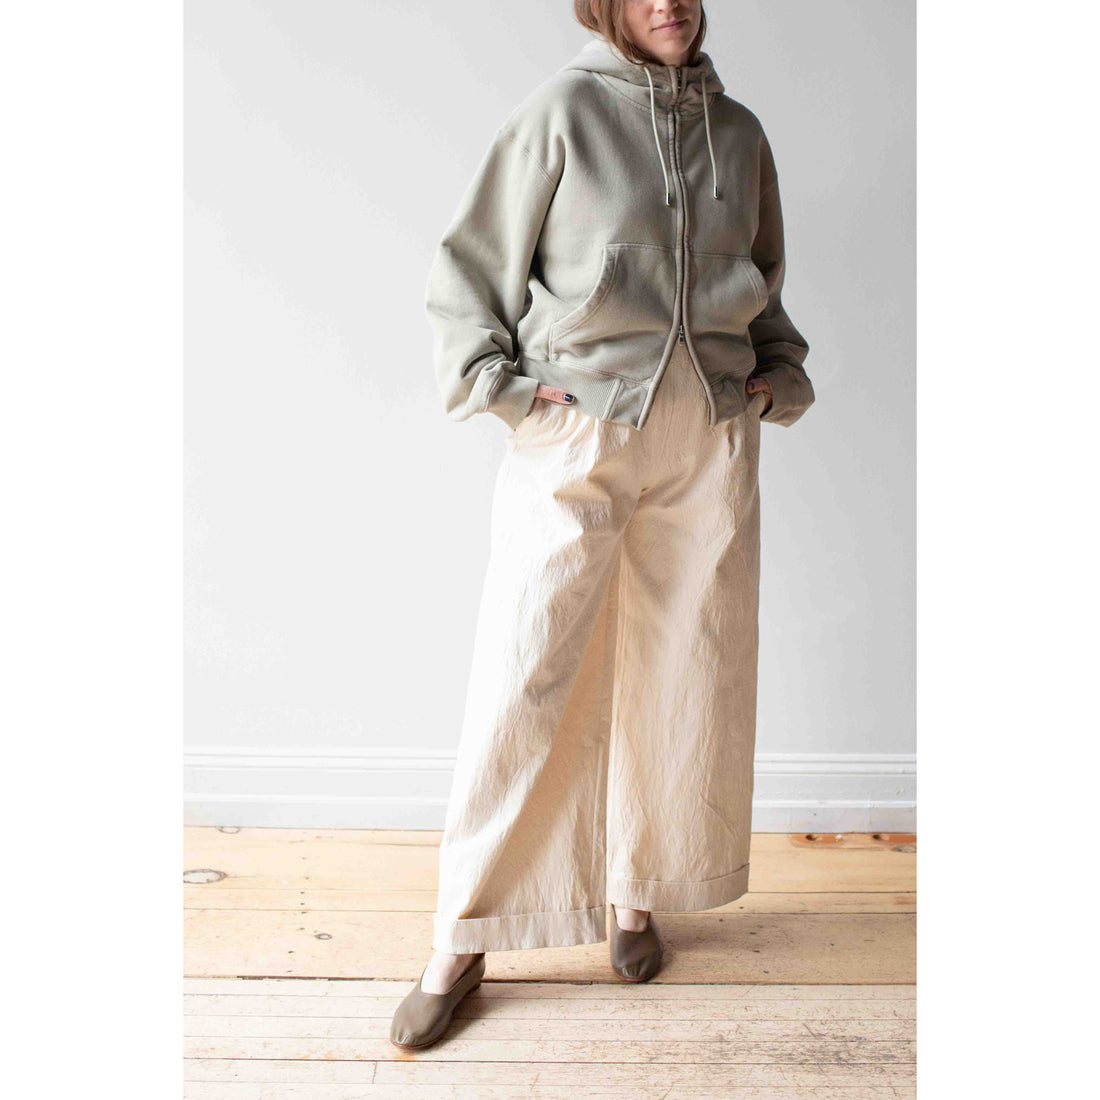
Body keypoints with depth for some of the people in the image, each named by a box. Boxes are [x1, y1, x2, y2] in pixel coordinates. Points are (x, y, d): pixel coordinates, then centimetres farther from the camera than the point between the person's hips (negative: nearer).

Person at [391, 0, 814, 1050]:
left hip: (709, 445, 4)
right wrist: (497, 381, -8)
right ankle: (462, 942, 10)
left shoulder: (740, 133, 12)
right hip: (575, 437, -4)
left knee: (681, 676, 9)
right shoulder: (561, 109, -1)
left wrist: (778, 372, 10)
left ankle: (636, 894, 29)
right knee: (525, 681, -5)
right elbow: (468, 266, 2)